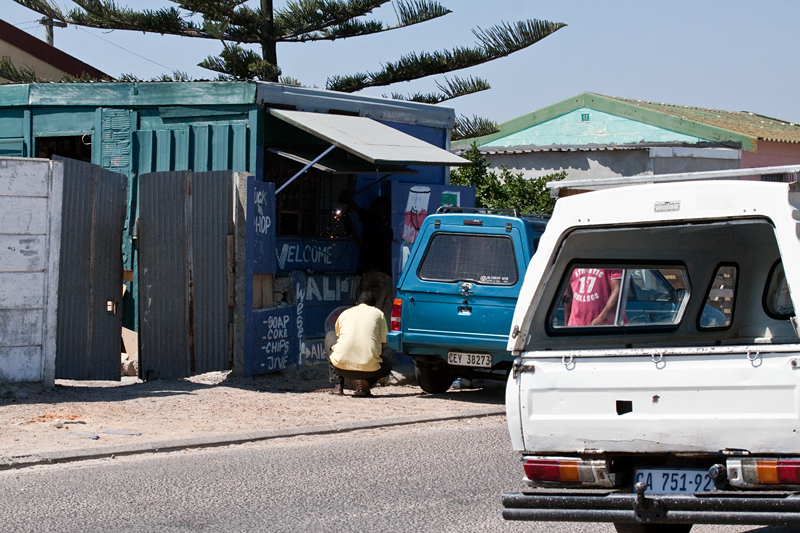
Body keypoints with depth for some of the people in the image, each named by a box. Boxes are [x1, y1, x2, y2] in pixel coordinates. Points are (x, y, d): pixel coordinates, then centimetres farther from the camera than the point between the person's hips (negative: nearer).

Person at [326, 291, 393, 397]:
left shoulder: (344, 314, 22)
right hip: (369, 368, -2)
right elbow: (384, 343, 17)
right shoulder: (378, 313, 17)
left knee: (330, 336, 33)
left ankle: (338, 385, 20)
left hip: (342, 366, 2)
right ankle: (365, 382, 2)